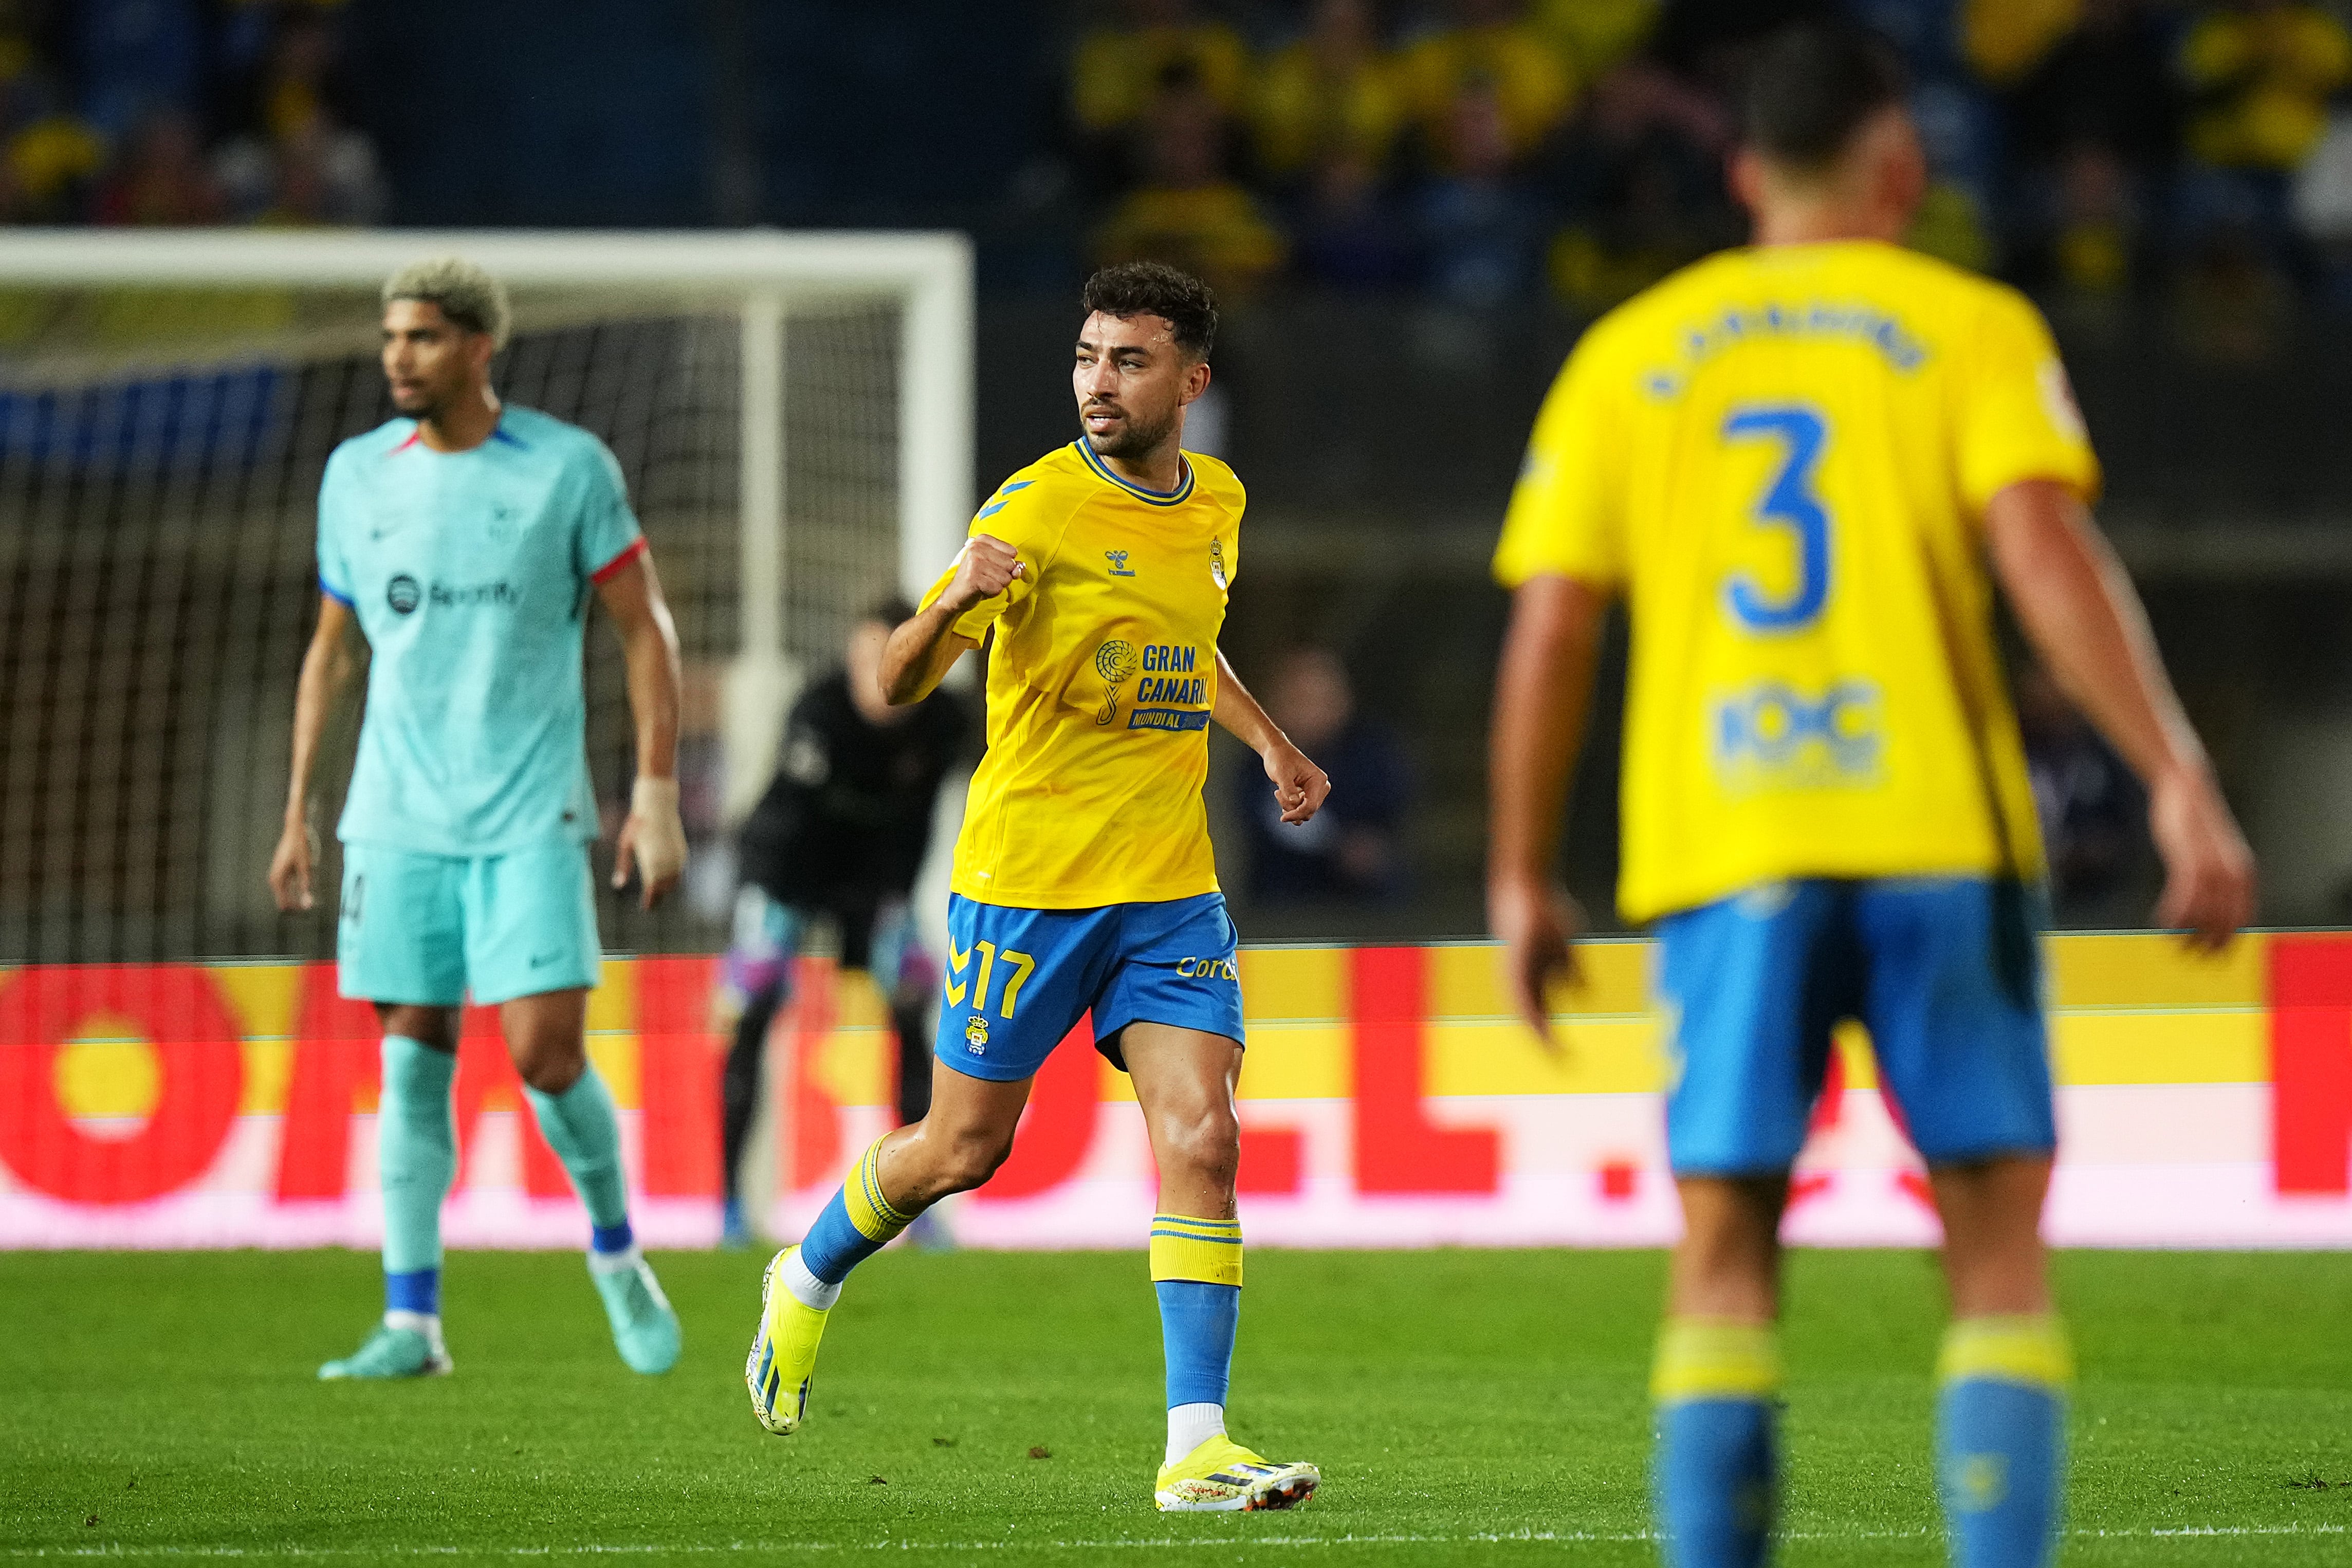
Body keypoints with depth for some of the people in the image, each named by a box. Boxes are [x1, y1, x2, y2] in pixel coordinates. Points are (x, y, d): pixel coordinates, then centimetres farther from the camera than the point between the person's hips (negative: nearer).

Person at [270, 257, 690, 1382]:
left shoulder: (568, 467, -3)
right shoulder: (356, 475, 7)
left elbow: (645, 629, 1)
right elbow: (332, 649, 17)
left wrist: (657, 794, -6)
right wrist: (297, 812, 15)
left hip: (530, 817, -3)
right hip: (398, 818, 3)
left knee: (546, 1054, -10)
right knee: (414, 1065, 1)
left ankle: (616, 1251, 15)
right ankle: (411, 1322, 4)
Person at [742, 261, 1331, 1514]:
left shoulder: (1215, 502, 7)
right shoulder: (1038, 508, -13)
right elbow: (901, 680, -18)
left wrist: (1268, 743, 24)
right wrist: (954, 600, -38)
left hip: (1171, 892, 4)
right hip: (1027, 882, -4)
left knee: (1201, 1142, -10)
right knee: (964, 1146, 8)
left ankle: (1196, 1450, -10)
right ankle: (807, 1281, 38)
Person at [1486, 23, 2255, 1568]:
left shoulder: (1630, 356, 13)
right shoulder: (1968, 327, 6)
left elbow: (1548, 632, 7)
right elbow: (2046, 548, -9)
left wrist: (1523, 880, 15)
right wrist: (2181, 784, -12)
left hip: (1721, 856, 2)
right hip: (1938, 838, -2)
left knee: (1726, 1256, 5)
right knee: (2001, 1247, 4)